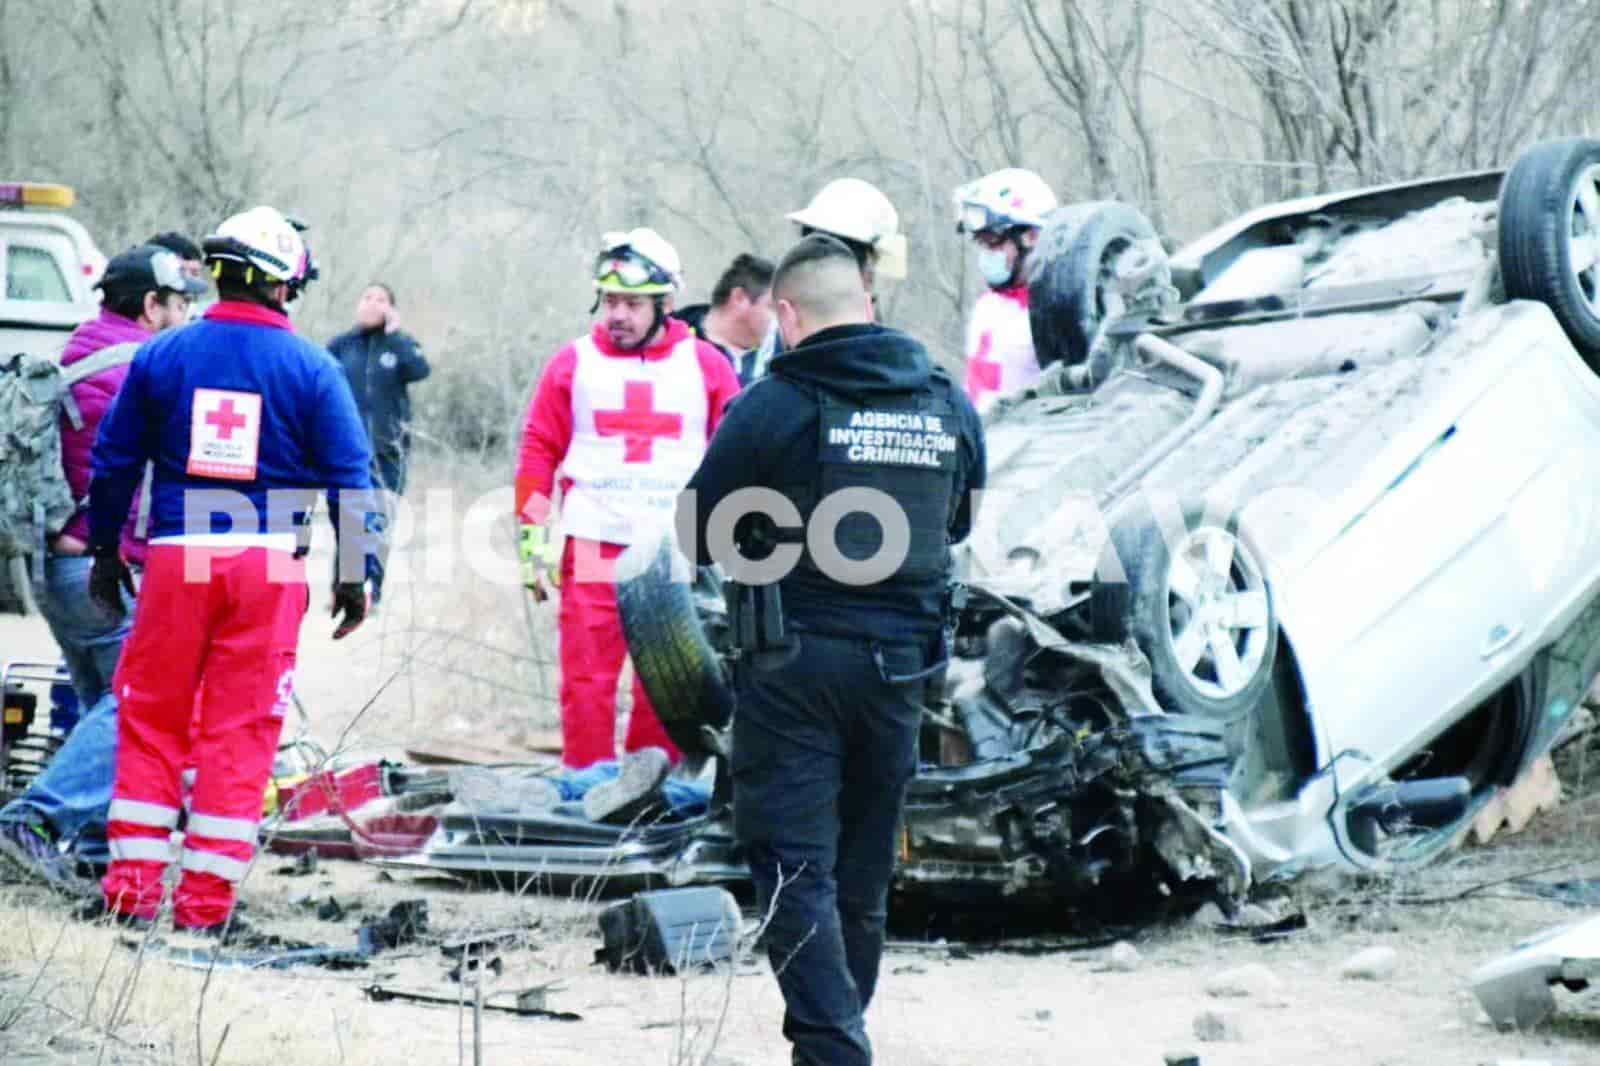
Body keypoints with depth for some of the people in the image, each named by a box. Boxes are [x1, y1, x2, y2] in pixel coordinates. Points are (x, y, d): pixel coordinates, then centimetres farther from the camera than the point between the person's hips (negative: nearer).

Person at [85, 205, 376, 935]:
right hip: (270, 563, -1)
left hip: (177, 557, 1)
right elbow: (351, 477, -1)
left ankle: (133, 882, 8)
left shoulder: (162, 356, 4)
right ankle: (206, 897, 4)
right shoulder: (311, 369, 0)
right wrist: (353, 575, 6)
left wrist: (104, 551, 20)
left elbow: (114, 459, 9)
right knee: (240, 729, 4)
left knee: (150, 718, 12)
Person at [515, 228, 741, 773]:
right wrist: (532, 539, 2)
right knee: (586, 682, -3)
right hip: (593, 547, 0)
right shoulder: (574, 364, 5)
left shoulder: (706, 366, 6)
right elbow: (538, 452, 7)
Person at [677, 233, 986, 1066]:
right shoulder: (949, 405, 3)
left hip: (796, 664, -5)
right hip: (900, 663, 5)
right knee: (865, 869, 18)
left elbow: (698, 537, -6)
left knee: (795, 869, -2)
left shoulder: (777, 404, -12)